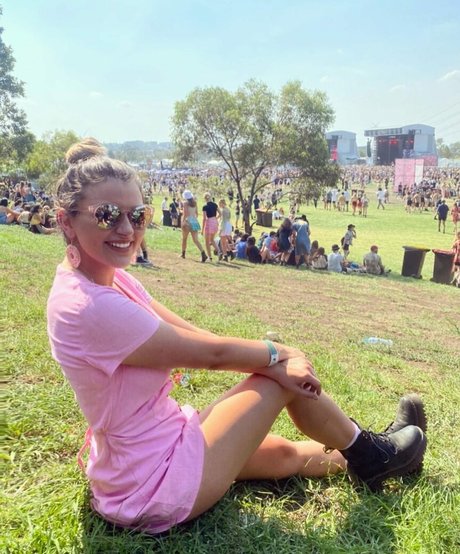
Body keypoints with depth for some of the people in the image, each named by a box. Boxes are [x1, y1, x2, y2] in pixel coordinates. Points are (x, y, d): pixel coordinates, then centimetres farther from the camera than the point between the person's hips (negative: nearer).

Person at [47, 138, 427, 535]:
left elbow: (194, 335, -2)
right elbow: (210, 352, -21)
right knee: (288, 374, -2)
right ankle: (371, 456, 23)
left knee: (287, 454, 19)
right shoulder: (89, 306, -28)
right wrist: (280, 355, -5)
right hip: (155, 488, -8)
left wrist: (275, 357, -10)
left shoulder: (110, 279, 1)